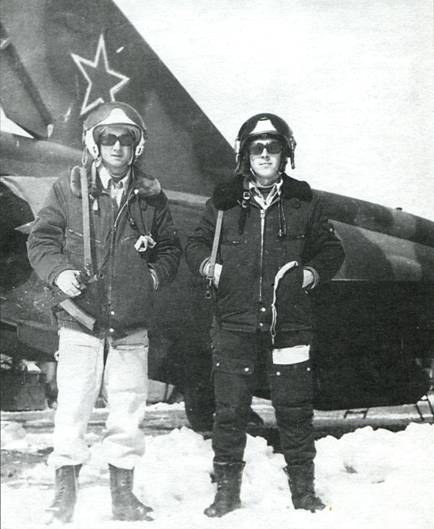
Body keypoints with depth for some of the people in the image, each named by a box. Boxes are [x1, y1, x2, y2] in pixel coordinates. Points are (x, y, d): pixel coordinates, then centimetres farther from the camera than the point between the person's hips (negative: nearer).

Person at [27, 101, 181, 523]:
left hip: (132, 326, 2)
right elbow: (41, 238, 5)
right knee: (72, 406, -2)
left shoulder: (150, 196, 8)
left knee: (128, 409, 6)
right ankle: (64, 488, 15)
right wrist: (58, 270, -12)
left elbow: (170, 247, 18)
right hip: (80, 320, -2)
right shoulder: (68, 189, 2)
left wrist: (156, 273, 0)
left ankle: (122, 492, 21)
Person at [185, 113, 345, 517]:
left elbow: (331, 248, 16)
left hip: (290, 327, 0)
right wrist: (207, 264, -3)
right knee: (229, 411, 5)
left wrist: (313, 272, -1)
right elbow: (195, 243, 17)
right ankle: (227, 490, 20)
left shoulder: (304, 201, 7)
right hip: (235, 325, 0)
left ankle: (303, 491, 22)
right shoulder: (224, 201, 6)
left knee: (294, 411, 6)